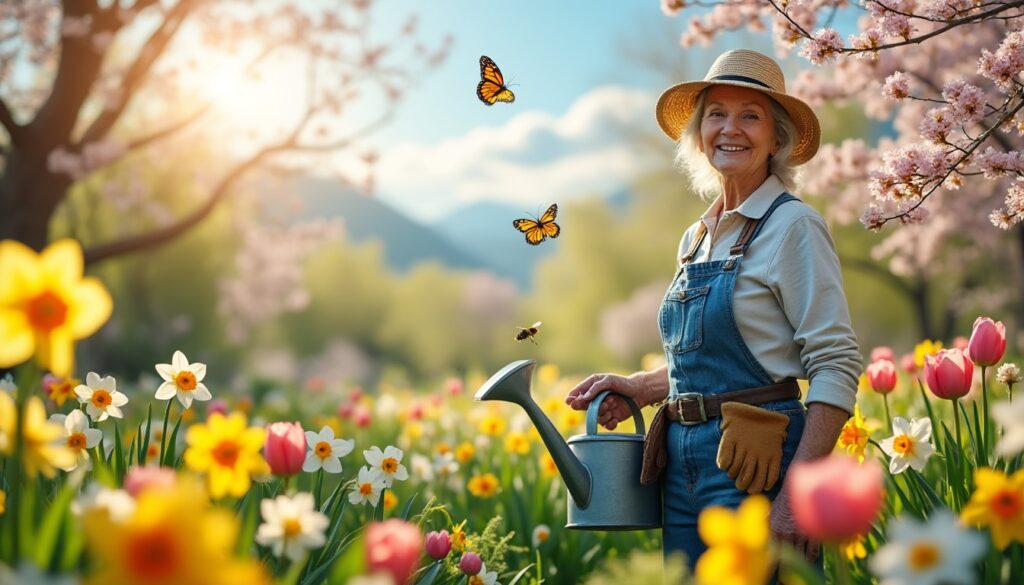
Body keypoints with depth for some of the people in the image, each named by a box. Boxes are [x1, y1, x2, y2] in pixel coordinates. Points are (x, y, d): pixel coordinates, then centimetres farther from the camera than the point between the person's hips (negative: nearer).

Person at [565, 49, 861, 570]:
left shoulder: (792, 225, -8)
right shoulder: (694, 240, 13)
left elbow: (837, 366, -14)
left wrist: (798, 494, -21)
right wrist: (637, 388, 7)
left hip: (755, 466, -7)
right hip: (682, 463, 7)